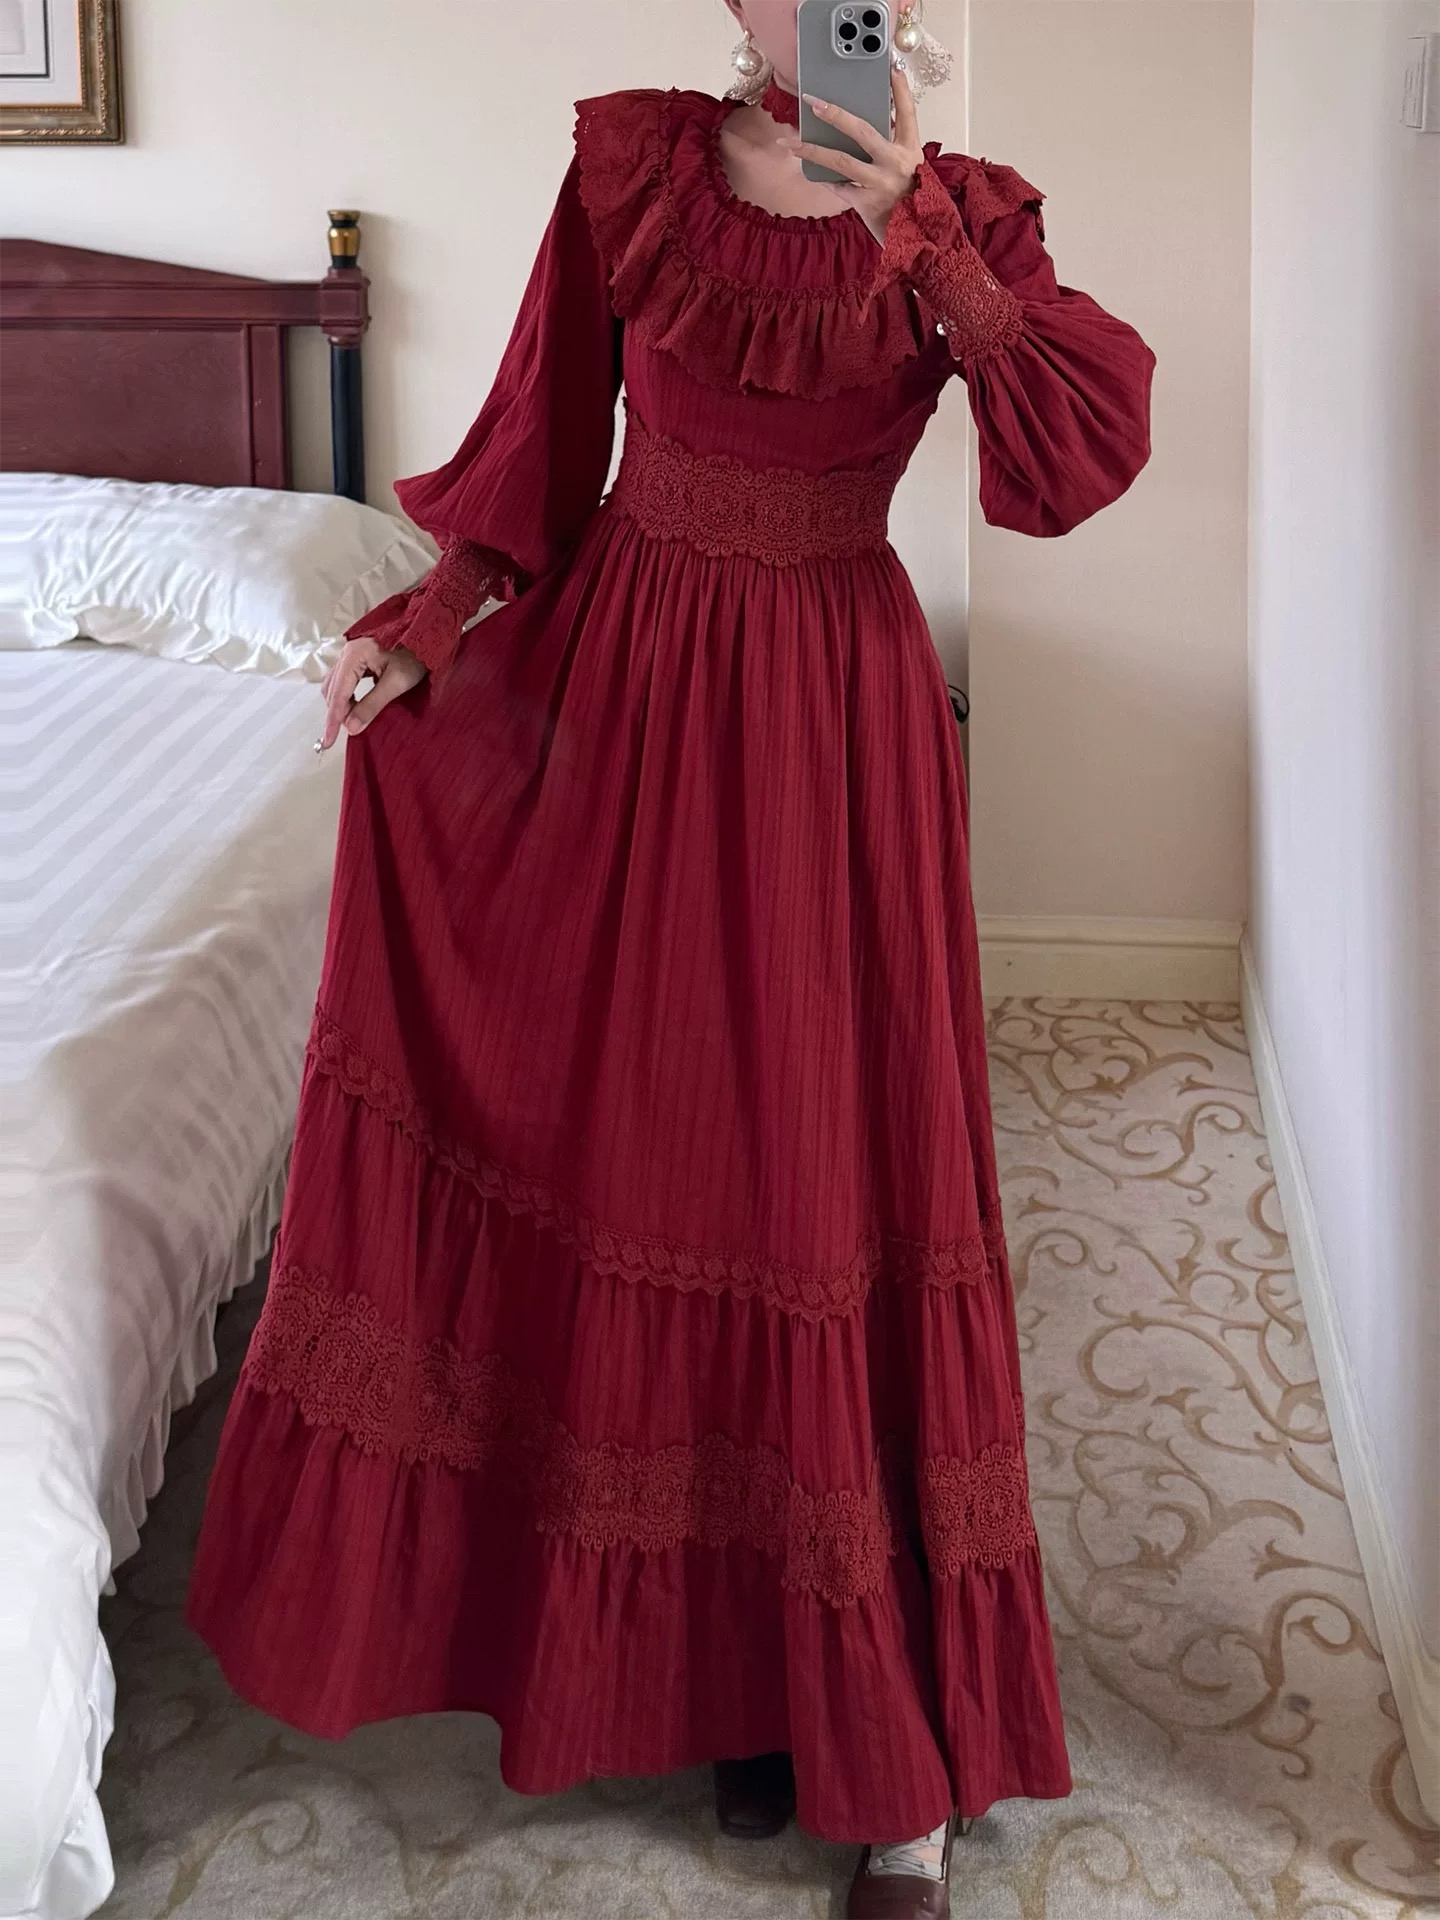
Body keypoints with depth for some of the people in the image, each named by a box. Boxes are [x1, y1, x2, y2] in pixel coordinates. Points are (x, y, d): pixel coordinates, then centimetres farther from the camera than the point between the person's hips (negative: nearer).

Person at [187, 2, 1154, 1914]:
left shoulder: (968, 216, -2)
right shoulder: (629, 164, 0)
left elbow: (1078, 465, -17)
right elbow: (545, 447, 5)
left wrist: (915, 232, -22)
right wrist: (421, 626, -7)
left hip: (838, 722, -1)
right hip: (625, 686, 2)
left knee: (836, 1161, 0)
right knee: (630, 1132, 7)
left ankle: (896, 1740, 13)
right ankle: (716, 1647, 28)